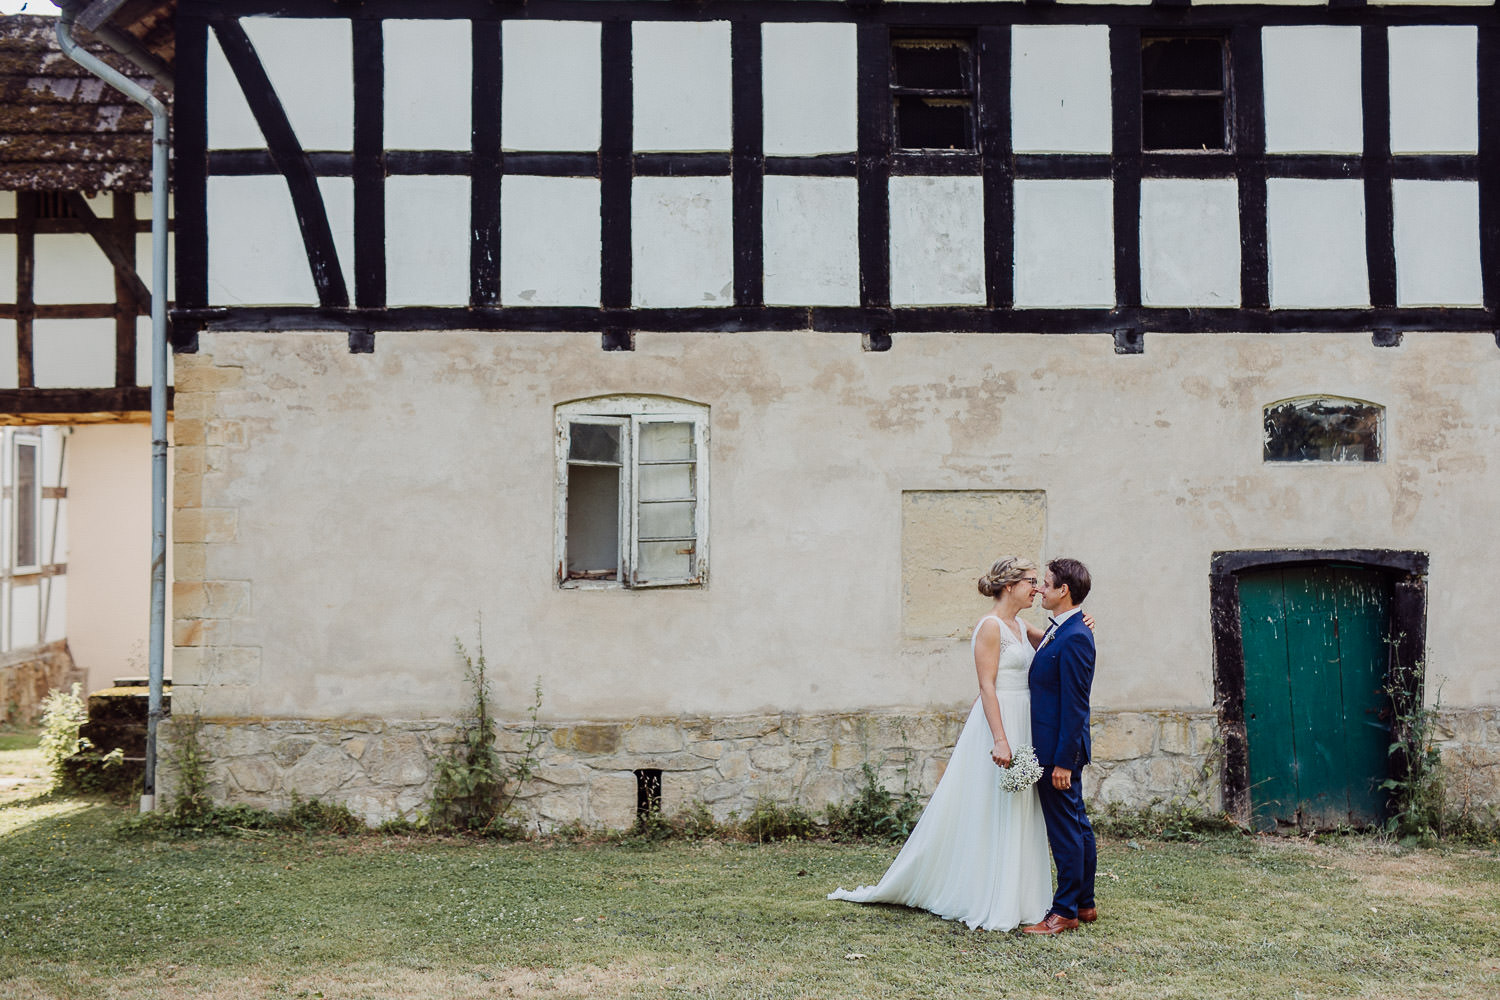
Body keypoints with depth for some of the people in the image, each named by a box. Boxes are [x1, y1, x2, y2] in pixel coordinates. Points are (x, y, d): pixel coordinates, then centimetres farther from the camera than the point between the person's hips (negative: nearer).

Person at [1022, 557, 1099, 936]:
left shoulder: (1074, 637, -19)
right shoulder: (1059, 630, 12)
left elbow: (1075, 705, -21)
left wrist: (1063, 762, -21)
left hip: (1060, 750, -10)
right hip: (1055, 747, 10)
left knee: (1065, 830, -2)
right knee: (1076, 824, 16)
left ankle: (1065, 911, 6)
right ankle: (1084, 904, 26)